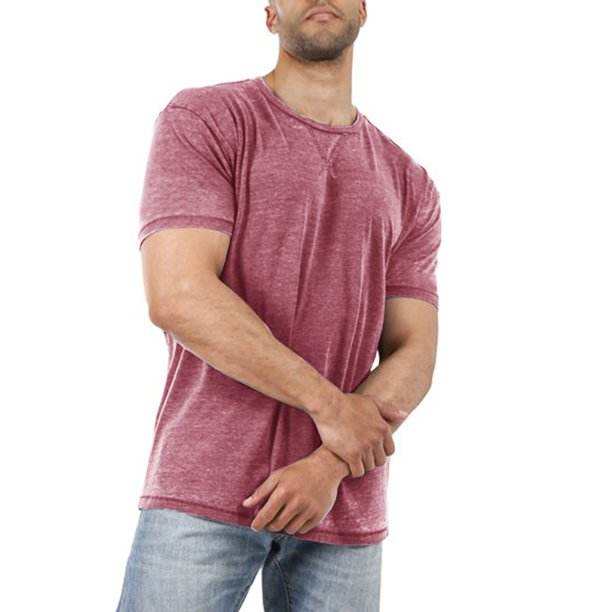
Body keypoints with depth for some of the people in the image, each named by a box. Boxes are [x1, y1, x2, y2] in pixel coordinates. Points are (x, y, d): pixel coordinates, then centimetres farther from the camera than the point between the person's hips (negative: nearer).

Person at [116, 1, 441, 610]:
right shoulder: (201, 120, -2)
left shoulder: (409, 188, 12)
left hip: (342, 504, 4)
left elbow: (412, 361, 3)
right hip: (206, 480, -4)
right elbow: (177, 296, -16)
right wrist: (330, 405, -16)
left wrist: (329, 465, -15)